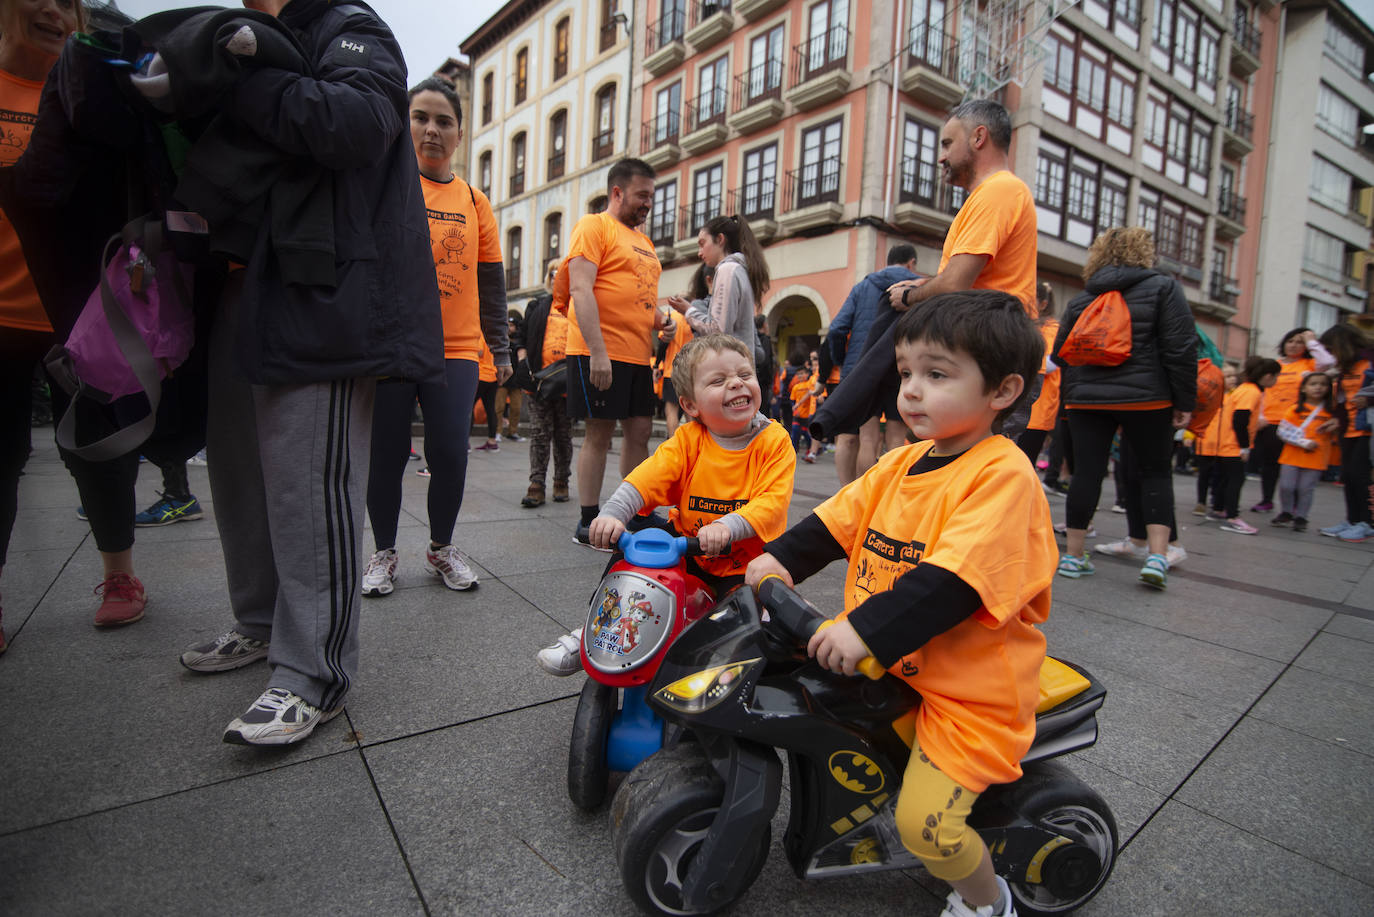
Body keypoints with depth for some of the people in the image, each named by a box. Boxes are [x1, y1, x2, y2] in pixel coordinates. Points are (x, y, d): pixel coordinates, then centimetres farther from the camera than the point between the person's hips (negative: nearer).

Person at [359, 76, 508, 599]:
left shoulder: (475, 203, 13)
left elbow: (491, 283, 14)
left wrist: (500, 349, 13)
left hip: (456, 349, 2)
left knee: (450, 453, -3)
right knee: (386, 454, 5)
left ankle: (441, 548, 19)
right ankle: (384, 552, 24)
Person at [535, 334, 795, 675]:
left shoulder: (775, 441, -11)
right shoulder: (688, 439, -6)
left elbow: (772, 503, -22)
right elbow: (648, 477, -19)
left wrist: (727, 526, -39)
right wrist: (612, 514, -36)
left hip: (747, 566, -2)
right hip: (689, 553, 2)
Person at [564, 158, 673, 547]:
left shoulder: (643, 241, 23)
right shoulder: (594, 226, -3)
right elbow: (582, 289, -14)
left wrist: (660, 317, 7)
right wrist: (598, 351, -22)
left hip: (638, 355, 8)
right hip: (602, 353, -8)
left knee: (640, 430, 9)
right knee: (600, 432, -4)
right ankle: (588, 523, 6)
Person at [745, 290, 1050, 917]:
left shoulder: (1003, 475, -20)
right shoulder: (901, 463, 4)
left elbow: (953, 579, -30)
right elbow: (836, 519, 7)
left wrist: (866, 630, -33)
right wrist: (780, 559, -6)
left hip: (970, 689, -7)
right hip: (885, 665, 8)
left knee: (923, 820, -12)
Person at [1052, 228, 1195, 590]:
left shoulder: (1080, 300, 14)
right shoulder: (1162, 287, 2)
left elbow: (1061, 356, 16)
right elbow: (1180, 349, -4)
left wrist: (1069, 398, 25)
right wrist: (1184, 401, -1)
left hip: (1086, 398, 3)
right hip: (1144, 397, -2)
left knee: (1087, 473, 3)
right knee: (1156, 472, 10)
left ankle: (1073, 556, 6)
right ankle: (1157, 556, 1)